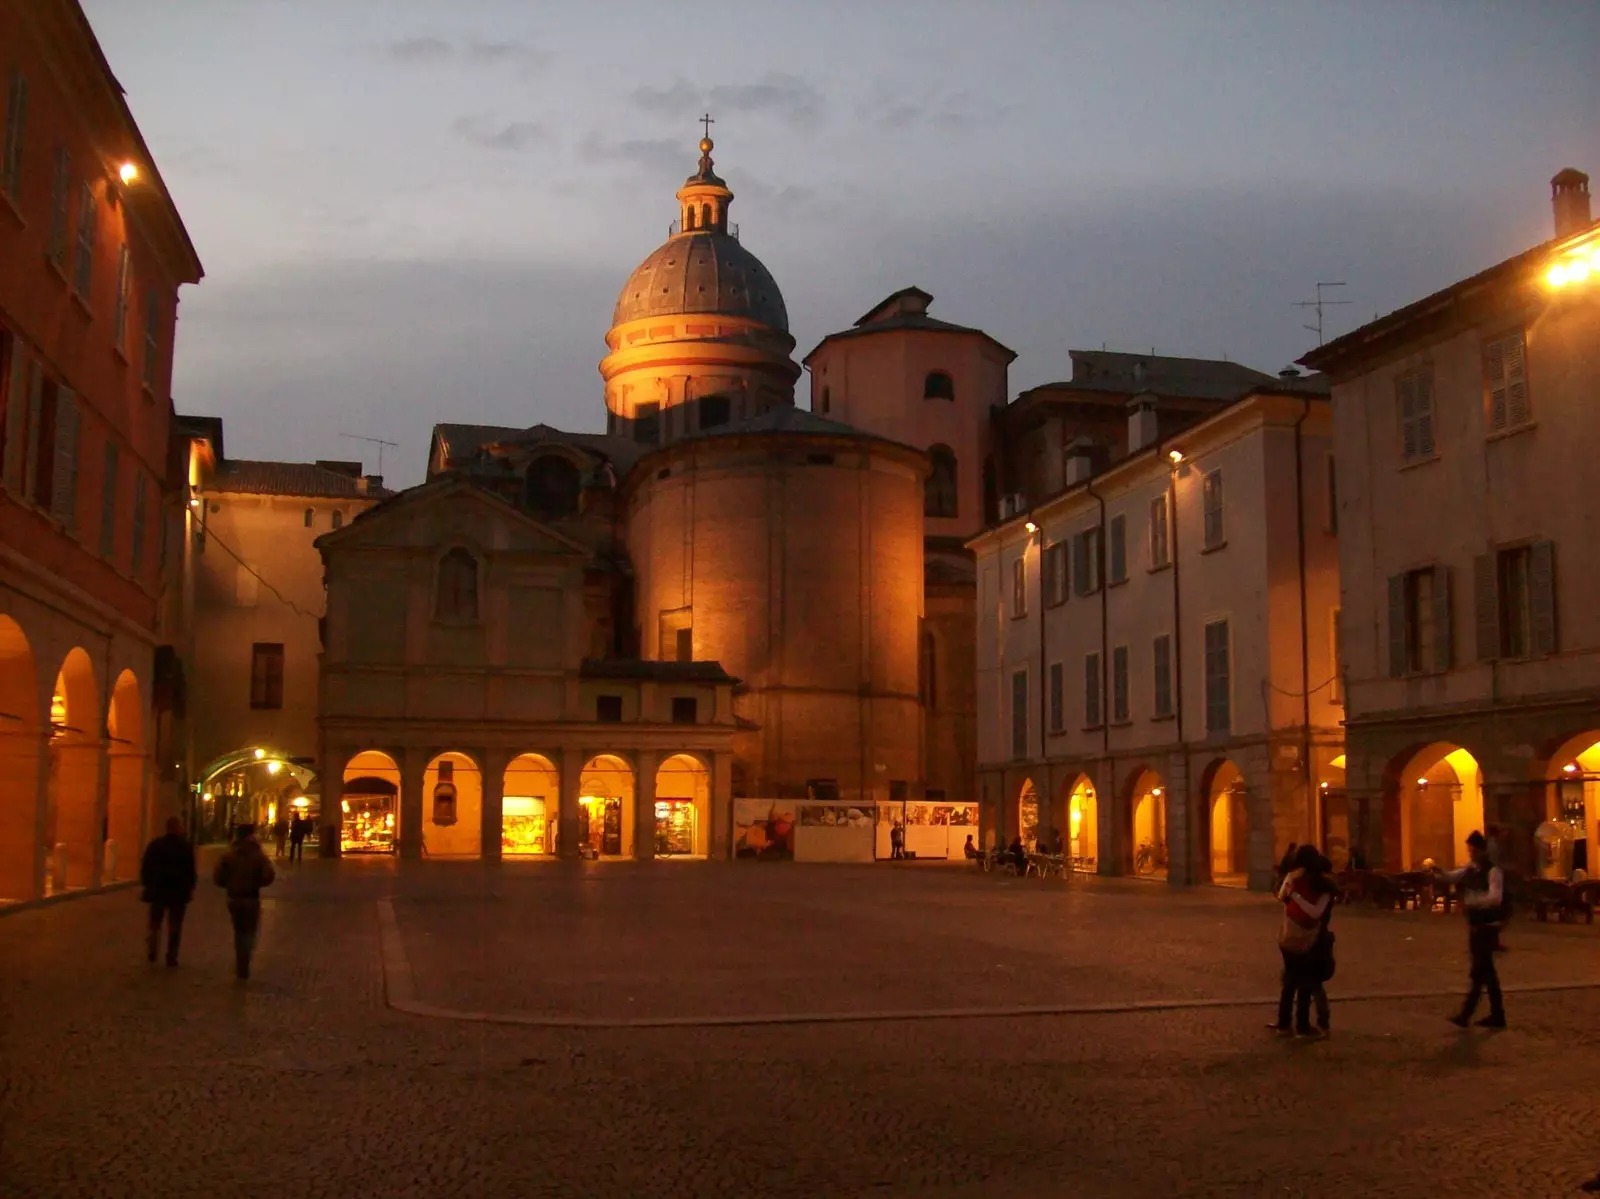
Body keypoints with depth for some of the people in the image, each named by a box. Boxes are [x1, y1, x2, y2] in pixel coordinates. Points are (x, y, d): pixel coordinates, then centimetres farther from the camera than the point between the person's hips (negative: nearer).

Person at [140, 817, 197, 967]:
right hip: (179, 891, -2)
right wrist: (191, 887, 3)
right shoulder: (186, 846, -6)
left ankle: (151, 953, 5)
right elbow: (190, 869, -5)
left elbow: (146, 867, 1)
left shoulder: (154, 845, 0)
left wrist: (147, 884, 9)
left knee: (155, 923, 15)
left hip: (158, 890, 2)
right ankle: (171, 957, 2)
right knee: (175, 925, 4)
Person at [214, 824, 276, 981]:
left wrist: (230, 885, 12)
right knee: (249, 932, 5)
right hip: (252, 898, -3)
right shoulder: (258, 856, -9)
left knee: (239, 931, 19)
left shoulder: (228, 855, -1)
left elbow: (219, 876, -5)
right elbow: (269, 876, -16)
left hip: (233, 898, 3)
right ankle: (243, 965, -9)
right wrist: (257, 883, 3)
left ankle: (240, 964, 25)